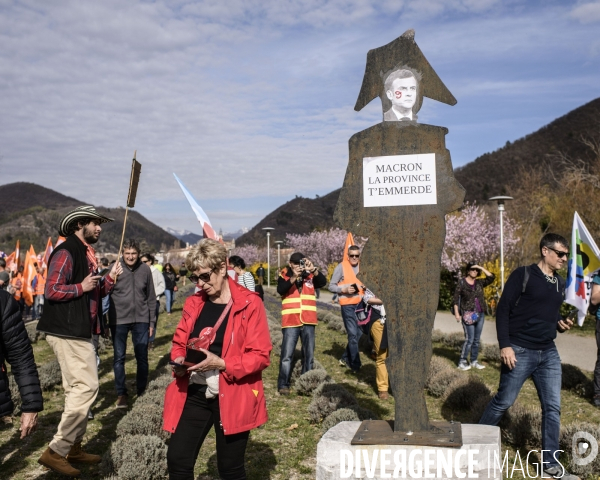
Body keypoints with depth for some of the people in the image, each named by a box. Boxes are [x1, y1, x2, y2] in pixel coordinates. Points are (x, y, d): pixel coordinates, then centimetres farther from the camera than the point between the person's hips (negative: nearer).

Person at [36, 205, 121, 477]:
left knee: (78, 388, 14)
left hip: (78, 331, 10)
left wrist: (109, 279, 3)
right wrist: (81, 287, -17)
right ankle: (55, 451, -4)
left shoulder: (85, 253, 16)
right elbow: (51, 290, -20)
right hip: (67, 331, -10)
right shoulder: (66, 252, -14)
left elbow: (93, 293, 19)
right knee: (86, 386, -12)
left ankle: (72, 447, 23)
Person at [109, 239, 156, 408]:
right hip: (119, 320, -1)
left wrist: (152, 321, 7)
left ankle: (142, 391, 22)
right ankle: (121, 393, 19)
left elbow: (151, 297, 7)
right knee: (119, 357, 7)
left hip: (141, 320, 2)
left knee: (142, 357, 8)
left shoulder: (145, 270, 1)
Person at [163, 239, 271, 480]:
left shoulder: (249, 303, -11)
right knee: (177, 460, 3)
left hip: (232, 397, -4)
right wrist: (179, 361, -5)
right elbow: (179, 342, 17)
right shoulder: (194, 302, 6)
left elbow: (260, 356, -12)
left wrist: (221, 363, -24)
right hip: (194, 394, 5)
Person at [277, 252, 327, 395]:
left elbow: (323, 282, -11)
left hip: (308, 322, 3)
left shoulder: (310, 276, 6)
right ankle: (283, 384, 3)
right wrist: (294, 277, -30)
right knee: (287, 355, -4)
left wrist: (313, 269, -24)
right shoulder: (284, 277, 1)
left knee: (309, 354, 11)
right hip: (290, 322, -3)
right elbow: (280, 290, -18)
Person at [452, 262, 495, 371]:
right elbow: (456, 298, -3)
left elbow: (491, 277, -1)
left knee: (476, 340, 9)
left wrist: (481, 268, -4)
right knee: (469, 339, -10)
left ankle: (474, 361, 17)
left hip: (480, 314, 5)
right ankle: (462, 362, -1)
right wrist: (457, 313, -9)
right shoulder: (462, 282, -2)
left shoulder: (479, 282, 9)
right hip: (468, 314, -5)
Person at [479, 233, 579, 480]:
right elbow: (503, 310, -12)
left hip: (549, 353, 6)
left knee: (553, 407, 6)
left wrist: (561, 323, 0)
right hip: (520, 351, -6)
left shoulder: (560, 283, 11)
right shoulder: (523, 275, -10)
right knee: (503, 401, 5)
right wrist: (505, 345, -18)